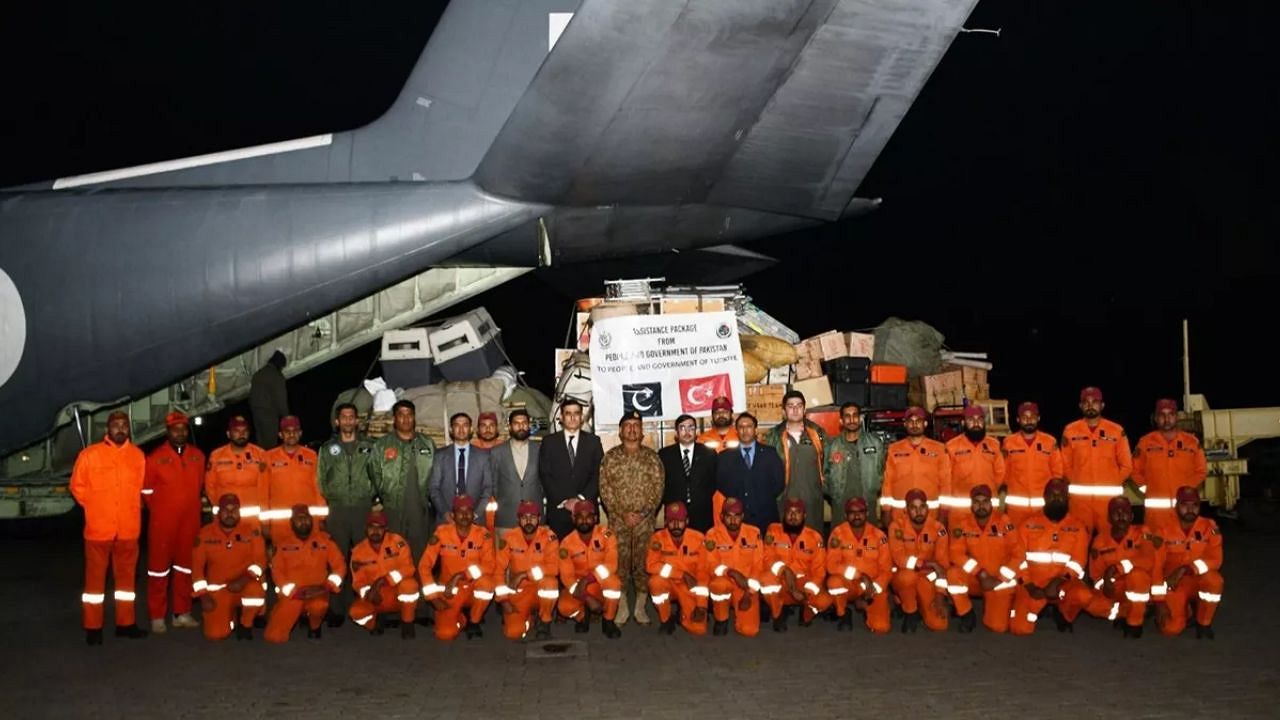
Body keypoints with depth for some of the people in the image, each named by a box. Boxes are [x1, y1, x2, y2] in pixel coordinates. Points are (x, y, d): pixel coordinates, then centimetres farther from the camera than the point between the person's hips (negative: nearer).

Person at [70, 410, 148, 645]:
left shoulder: (137, 455, 4)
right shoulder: (90, 454, -5)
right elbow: (77, 486, 3)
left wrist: (131, 508, 8)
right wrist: (95, 507, 2)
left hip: (129, 528, 3)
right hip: (98, 527, -3)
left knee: (126, 575, 11)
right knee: (95, 577, 2)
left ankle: (126, 623, 20)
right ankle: (93, 627, 9)